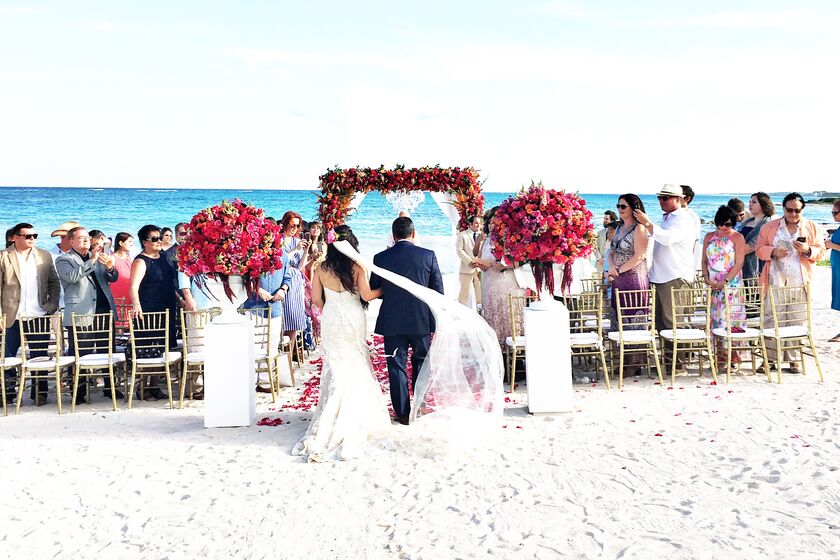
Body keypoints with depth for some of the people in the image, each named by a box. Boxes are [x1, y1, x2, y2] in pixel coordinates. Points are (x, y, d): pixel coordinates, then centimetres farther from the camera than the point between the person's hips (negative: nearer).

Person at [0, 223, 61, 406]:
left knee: (39, 357, 5)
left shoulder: (45, 256, 9)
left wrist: (53, 304, 1)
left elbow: (54, 282, 13)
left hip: (39, 316, 2)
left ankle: (40, 393, 14)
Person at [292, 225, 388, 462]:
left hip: (331, 322, 2)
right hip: (353, 320, -2)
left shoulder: (321, 268, -3)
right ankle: (355, 421, 16)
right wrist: (384, 289, 7)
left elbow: (316, 299, 2)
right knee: (355, 368, 10)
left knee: (337, 368, 10)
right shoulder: (356, 267, -11)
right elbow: (366, 295, -10)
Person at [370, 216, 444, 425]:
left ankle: (403, 413, 12)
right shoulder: (428, 256, -7)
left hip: (392, 322, -1)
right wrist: (435, 318, 12)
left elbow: (373, 290, 2)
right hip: (421, 321, 1)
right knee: (421, 362, 19)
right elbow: (438, 291, -4)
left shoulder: (381, 258, -7)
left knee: (397, 366, 8)